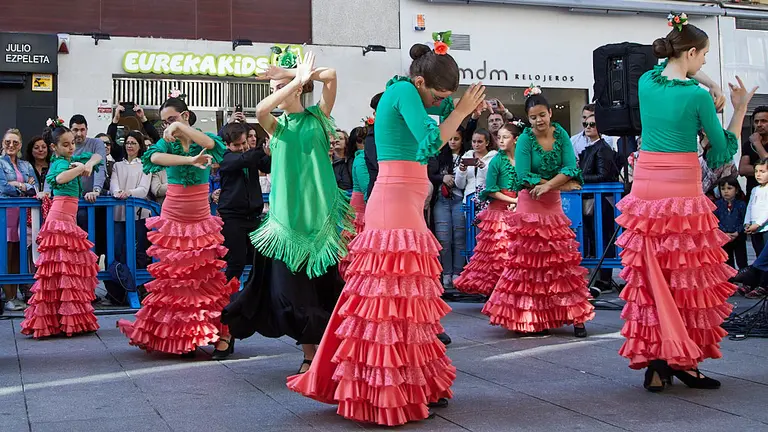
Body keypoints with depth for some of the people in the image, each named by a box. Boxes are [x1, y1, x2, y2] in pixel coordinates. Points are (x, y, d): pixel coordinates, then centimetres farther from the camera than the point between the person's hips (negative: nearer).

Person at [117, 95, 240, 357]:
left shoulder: (203, 139, 1)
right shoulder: (167, 142, 2)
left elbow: (212, 145, -24)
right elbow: (154, 156, -21)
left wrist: (181, 128, -26)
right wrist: (190, 160, -32)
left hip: (200, 217, -1)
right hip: (172, 217, 1)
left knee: (205, 274, -2)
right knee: (172, 275, 0)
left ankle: (216, 331, 8)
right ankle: (176, 335, 10)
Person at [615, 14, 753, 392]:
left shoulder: (645, 83, 6)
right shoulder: (697, 95, -10)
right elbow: (724, 151, 1)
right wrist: (740, 108, 9)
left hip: (645, 187, 5)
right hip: (683, 190, -5)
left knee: (649, 277, 6)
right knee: (688, 278, 4)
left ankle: (655, 364, 9)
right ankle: (684, 361, 7)